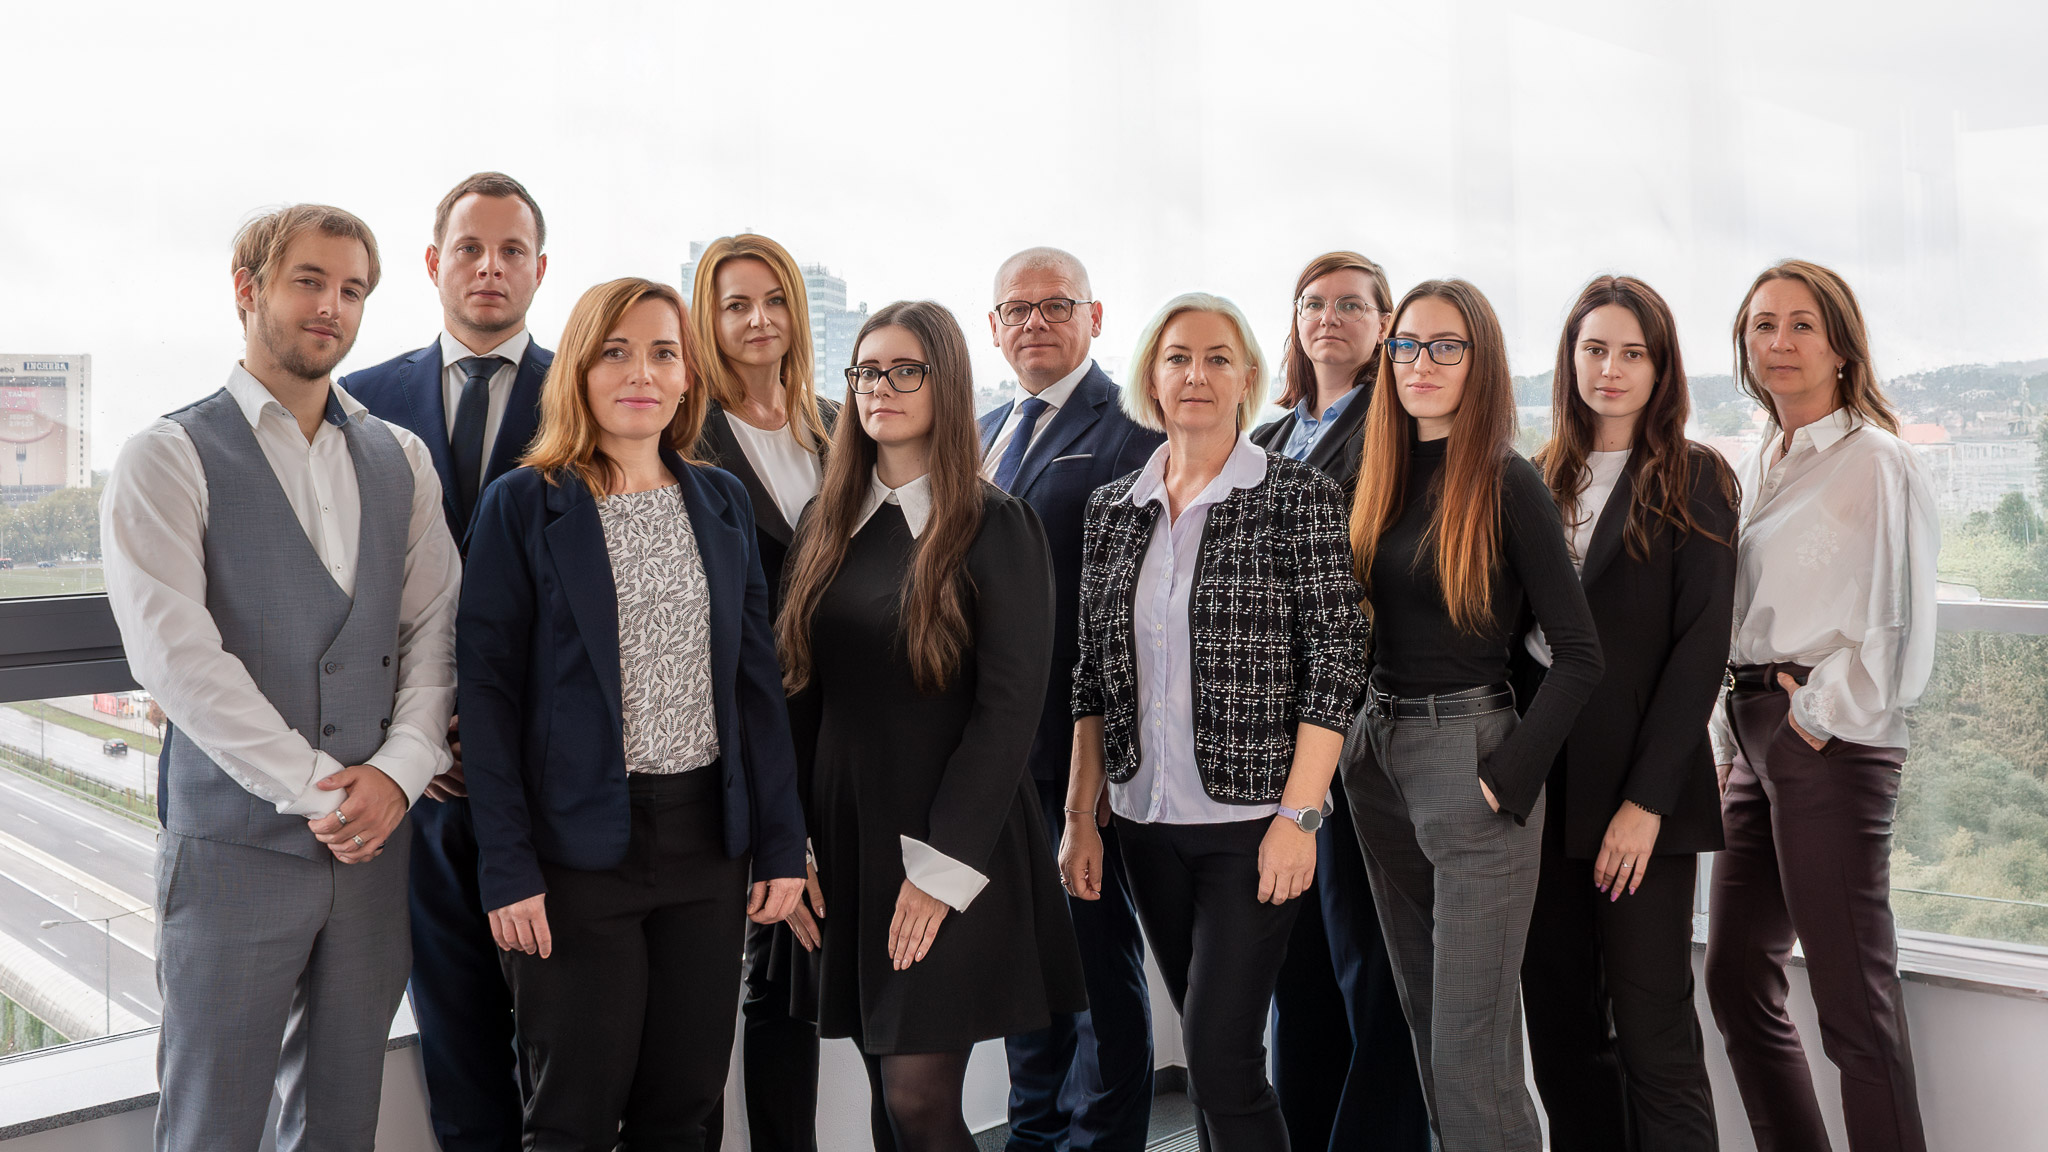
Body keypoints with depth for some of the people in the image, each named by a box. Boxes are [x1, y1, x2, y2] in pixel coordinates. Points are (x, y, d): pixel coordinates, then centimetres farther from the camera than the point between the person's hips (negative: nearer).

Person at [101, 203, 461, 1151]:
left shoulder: (401, 461, 11)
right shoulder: (169, 458, -3)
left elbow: (435, 628, 6)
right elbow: (173, 650, -13)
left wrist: (399, 770, -9)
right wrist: (315, 788, -14)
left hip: (373, 837, 4)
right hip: (235, 842, -4)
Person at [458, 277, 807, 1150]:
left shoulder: (722, 502, 9)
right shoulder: (523, 504, -3)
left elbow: (756, 678, 10)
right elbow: (488, 692, -5)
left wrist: (783, 842, 4)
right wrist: (508, 869, -12)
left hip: (708, 838, 4)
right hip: (579, 842, -4)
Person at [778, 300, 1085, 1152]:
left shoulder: (996, 528, -6)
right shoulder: (827, 526, 10)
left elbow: (1010, 704, -11)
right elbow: (806, 690, 11)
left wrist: (942, 866, -15)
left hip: (955, 846, -5)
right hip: (847, 834, 5)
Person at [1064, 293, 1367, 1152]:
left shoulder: (1301, 498, -5)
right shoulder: (1112, 509, 8)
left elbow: (1336, 663, -8)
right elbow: (1093, 677, 10)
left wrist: (1298, 816, -14)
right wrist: (1081, 817, 6)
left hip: (1253, 823, -5)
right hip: (1149, 824, 5)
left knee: (1218, 1055, -8)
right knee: (1209, 1042, 15)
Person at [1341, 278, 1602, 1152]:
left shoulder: (1507, 484, -10)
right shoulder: (1381, 478, 8)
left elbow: (1579, 653, -13)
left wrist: (1506, 780, -17)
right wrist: (1373, 740, 5)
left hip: (1473, 761, -7)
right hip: (1378, 754, 7)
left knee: (1469, 1045, -4)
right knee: (1423, 1014, 17)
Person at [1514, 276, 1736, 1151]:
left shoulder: (1694, 480, -1)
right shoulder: (1539, 479, 11)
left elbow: (1701, 646, -7)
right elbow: (1513, 633, 12)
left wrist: (1646, 798, -13)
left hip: (1640, 787, -4)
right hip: (1542, 781, 4)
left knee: (1651, 1027, -1)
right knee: (1558, 1021, 10)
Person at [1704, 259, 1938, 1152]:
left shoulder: (1877, 462, -6)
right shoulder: (1748, 469, 16)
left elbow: (1897, 627, -10)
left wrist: (1818, 715, -10)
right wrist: (1726, 744, 15)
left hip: (1832, 740, -8)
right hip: (1753, 733, 8)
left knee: (1851, 995, -5)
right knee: (1736, 980, 11)